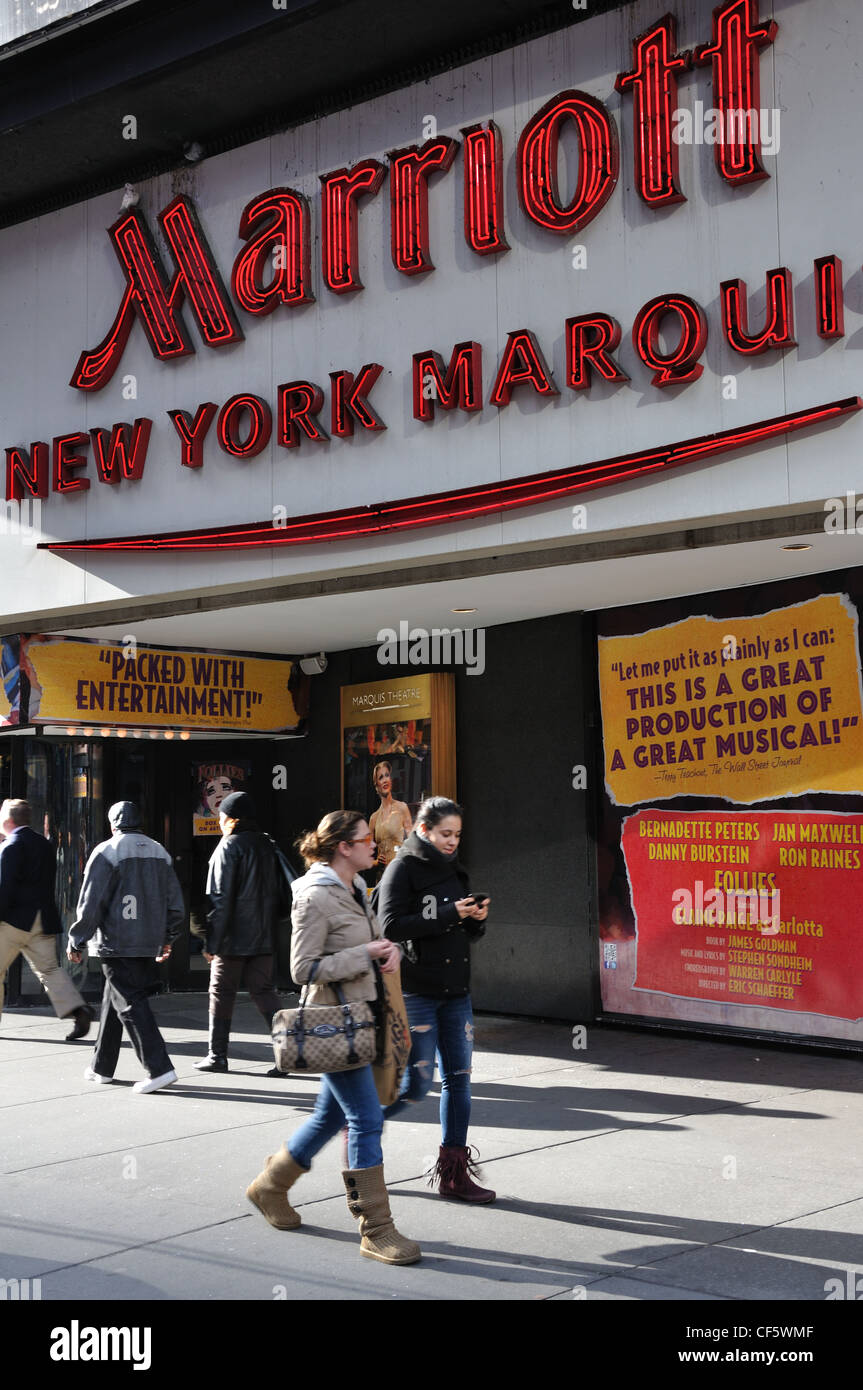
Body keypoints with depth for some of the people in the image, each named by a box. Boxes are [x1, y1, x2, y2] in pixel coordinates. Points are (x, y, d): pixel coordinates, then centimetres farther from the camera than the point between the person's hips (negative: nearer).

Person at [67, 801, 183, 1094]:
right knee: (113, 1000, 19)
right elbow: (175, 903, 14)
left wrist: (76, 941, -3)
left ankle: (159, 1068, -16)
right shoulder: (159, 852, 12)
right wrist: (167, 938, 25)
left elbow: (91, 903, -12)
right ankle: (102, 1066, 27)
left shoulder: (107, 852, -9)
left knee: (130, 1004, -7)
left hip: (116, 943, -7)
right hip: (149, 943, 7)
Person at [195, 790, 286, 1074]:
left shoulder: (229, 846, -11)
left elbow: (221, 899, -15)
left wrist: (212, 942, -12)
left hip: (233, 938, -6)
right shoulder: (266, 845, 10)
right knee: (263, 991, 9)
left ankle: (217, 1055, 13)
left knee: (222, 993, 6)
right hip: (264, 935, 6)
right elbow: (276, 892, 14)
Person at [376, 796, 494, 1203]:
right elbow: (390, 926, -18)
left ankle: (453, 1172, 14)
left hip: (456, 991, 7)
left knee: (458, 1078, 6)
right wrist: (448, 915, -21)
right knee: (416, 1084, -5)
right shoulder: (404, 867, -7)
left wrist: (476, 918, -3)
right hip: (416, 992, -7)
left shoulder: (453, 869, 14)